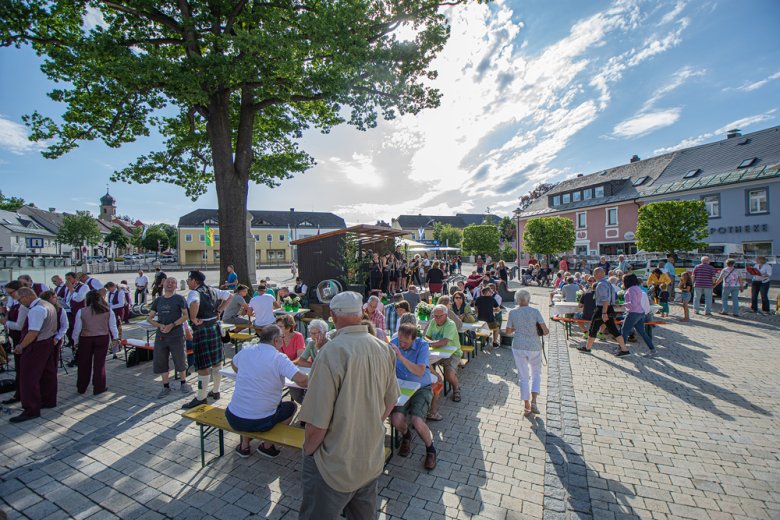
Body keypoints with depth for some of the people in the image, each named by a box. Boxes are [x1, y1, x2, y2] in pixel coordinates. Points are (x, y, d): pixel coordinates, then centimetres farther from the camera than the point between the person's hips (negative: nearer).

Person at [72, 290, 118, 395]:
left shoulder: (81, 311, -8)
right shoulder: (108, 311, -6)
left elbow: (77, 329, -2)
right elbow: (113, 327, 0)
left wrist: (76, 341, 12)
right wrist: (115, 337, 14)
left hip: (85, 339, 0)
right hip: (103, 338, 0)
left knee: (84, 364, 14)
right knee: (100, 363, 7)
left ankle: (81, 388, 27)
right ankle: (98, 388, 13)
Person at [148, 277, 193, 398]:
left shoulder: (179, 298, -2)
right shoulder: (158, 300, 10)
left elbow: (186, 315, -8)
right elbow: (149, 318, 10)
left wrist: (172, 325, -19)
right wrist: (160, 325, -9)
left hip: (177, 335, -4)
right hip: (161, 336, 4)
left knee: (180, 361, 6)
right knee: (160, 362, 9)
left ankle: (183, 383, 25)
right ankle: (166, 387, 24)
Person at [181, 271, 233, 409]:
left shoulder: (194, 293, -14)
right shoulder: (212, 290, 9)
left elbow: (194, 303, -37)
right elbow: (229, 296, 17)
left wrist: (193, 319, -22)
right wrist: (218, 311, 13)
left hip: (201, 330, -8)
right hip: (215, 327, 8)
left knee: (203, 366, 1)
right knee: (216, 361, 16)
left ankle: (201, 398, 13)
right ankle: (215, 391, 31)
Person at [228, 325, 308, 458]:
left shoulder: (246, 350, 0)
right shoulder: (279, 358, -17)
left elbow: (233, 363, 23)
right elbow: (301, 379, -27)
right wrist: (308, 382, -5)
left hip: (233, 418, 5)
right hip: (259, 422, -5)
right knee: (291, 406, 20)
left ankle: (244, 446, 34)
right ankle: (267, 445, 23)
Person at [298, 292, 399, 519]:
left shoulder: (332, 352, -27)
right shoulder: (384, 349, -8)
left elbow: (317, 423, -23)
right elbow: (390, 402, 5)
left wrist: (308, 450, -3)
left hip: (335, 468, -5)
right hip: (373, 461, 6)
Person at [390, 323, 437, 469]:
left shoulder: (422, 345, -15)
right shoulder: (394, 343, -6)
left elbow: (419, 372, -26)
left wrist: (400, 356, -35)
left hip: (421, 388, -2)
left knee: (417, 422, -24)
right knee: (397, 420, -22)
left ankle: (430, 449, 11)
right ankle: (406, 436, 17)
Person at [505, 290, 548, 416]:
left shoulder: (512, 312, -4)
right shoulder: (535, 311, -7)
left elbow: (508, 331, 0)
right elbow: (545, 330, -11)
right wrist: (546, 331, 11)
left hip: (518, 347, 1)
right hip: (534, 346, 0)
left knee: (524, 377, 12)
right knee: (536, 373, 21)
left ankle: (527, 407, 17)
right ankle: (533, 401, 8)